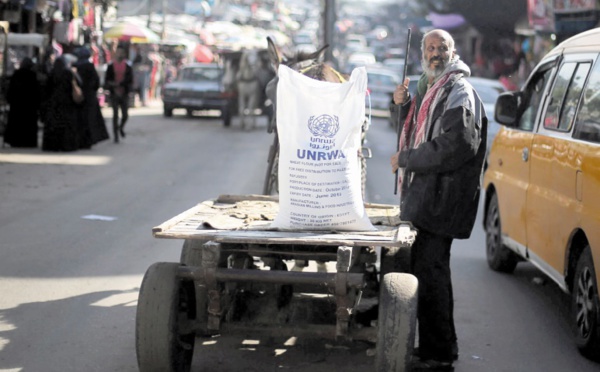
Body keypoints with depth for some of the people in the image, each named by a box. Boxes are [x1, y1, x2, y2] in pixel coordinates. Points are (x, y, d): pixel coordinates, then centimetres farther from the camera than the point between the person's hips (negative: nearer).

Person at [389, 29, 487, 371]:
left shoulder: (459, 93, -12)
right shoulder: (431, 88, 19)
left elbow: (453, 148, -23)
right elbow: (419, 132, 32)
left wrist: (405, 159, -14)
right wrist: (401, 105, 12)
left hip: (440, 199, -11)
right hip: (424, 198, 11)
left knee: (430, 273, -10)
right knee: (427, 270, 16)